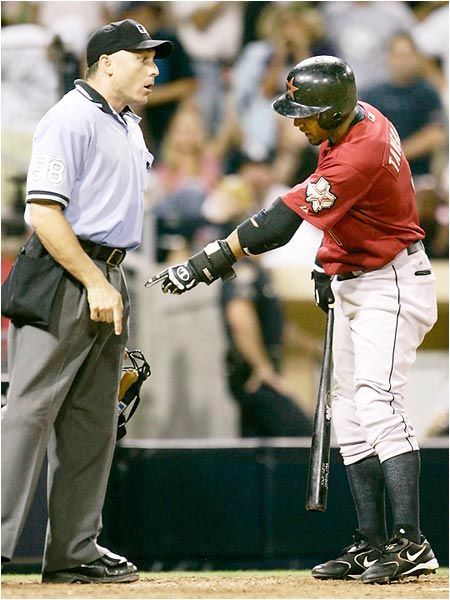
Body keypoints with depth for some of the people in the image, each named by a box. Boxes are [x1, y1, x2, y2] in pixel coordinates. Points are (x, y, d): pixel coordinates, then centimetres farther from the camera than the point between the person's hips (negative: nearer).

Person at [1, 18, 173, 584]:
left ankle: (74, 551, 14)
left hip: (107, 281, 10)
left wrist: (112, 284, 15)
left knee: (93, 420, 10)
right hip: (63, 277, -10)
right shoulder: (71, 119, -11)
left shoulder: (129, 128, 18)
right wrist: (94, 283, -20)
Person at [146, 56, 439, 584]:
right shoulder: (353, 119, 1)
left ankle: (410, 545, -25)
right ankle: (370, 544, 11)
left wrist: (209, 262, -30)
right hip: (351, 284, 10)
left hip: (391, 286, -10)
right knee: (349, 414, 9)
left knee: (377, 404, -21)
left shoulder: (360, 155, -29)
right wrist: (328, 263, 13)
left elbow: (280, 223, -31)